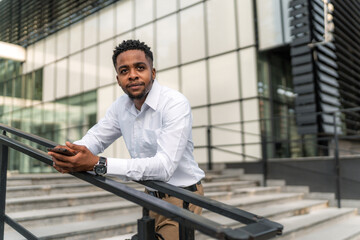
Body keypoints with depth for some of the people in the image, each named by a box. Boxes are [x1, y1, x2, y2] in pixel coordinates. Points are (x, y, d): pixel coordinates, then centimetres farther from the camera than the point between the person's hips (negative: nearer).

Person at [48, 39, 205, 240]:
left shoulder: (175, 103, -23)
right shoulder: (121, 106, 0)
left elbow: (164, 166, -32)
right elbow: (96, 137, 10)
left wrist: (97, 164, -38)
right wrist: (71, 151, -15)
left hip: (180, 199, -6)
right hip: (152, 196, 6)